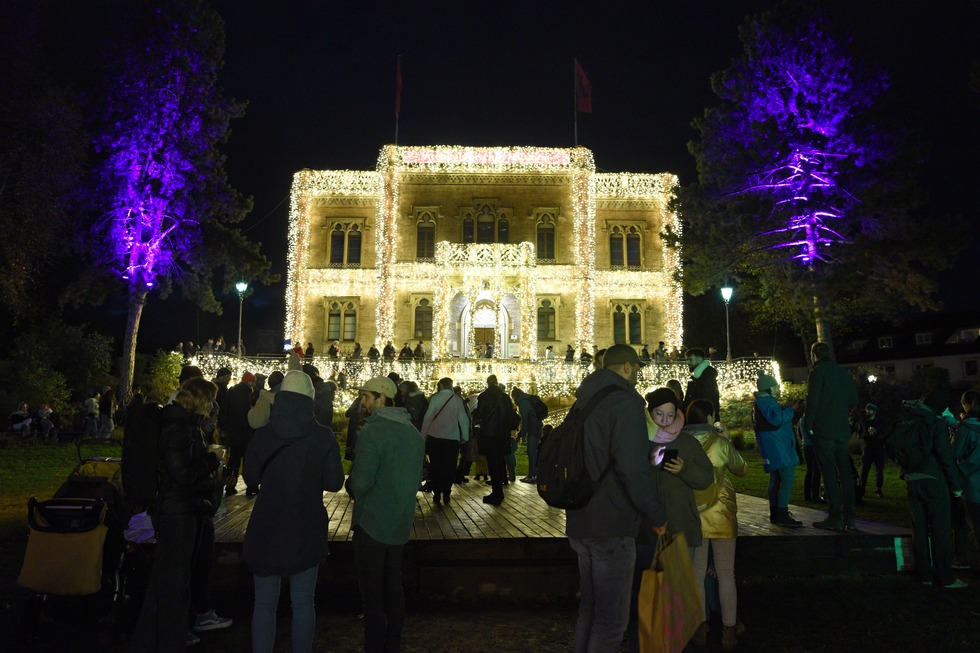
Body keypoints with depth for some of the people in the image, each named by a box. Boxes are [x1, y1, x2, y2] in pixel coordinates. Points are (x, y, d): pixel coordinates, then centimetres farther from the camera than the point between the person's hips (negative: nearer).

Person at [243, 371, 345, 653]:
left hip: (266, 530, 1)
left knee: (264, 603, 14)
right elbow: (334, 482, -7)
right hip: (307, 531, 0)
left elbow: (250, 477, 3)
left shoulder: (263, 434, -8)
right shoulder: (323, 436, -11)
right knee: (303, 603, 13)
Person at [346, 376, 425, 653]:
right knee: (394, 588, 18)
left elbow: (360, 483, -23)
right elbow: (417, 477, 13)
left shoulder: (372, 431, -19)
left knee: (372, 592, 5)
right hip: (401, 523, 7)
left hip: (372, 523, -7)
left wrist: (351, 486, -2)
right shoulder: (413, 432, 6)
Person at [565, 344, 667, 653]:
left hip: (580, 523, 9)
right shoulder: (625, 401, -16)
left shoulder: (584, 401, 13)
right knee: (611, 620, 2)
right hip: (611, 526, -9)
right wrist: (658, 515, -14)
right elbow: (634, 467, -25)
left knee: (590, 610, 22)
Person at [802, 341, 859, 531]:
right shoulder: (844, 373, 13)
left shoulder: (817, 372, -8)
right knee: (845, 473, 9)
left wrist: (808, 425, -9)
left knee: (829, 474, -4)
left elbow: (812, 400, -14)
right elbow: (854, 400, 14)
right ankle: (849, 517, 12)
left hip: (823, 431, -6)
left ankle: (835, 517, -3)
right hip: (842, 431, 7)